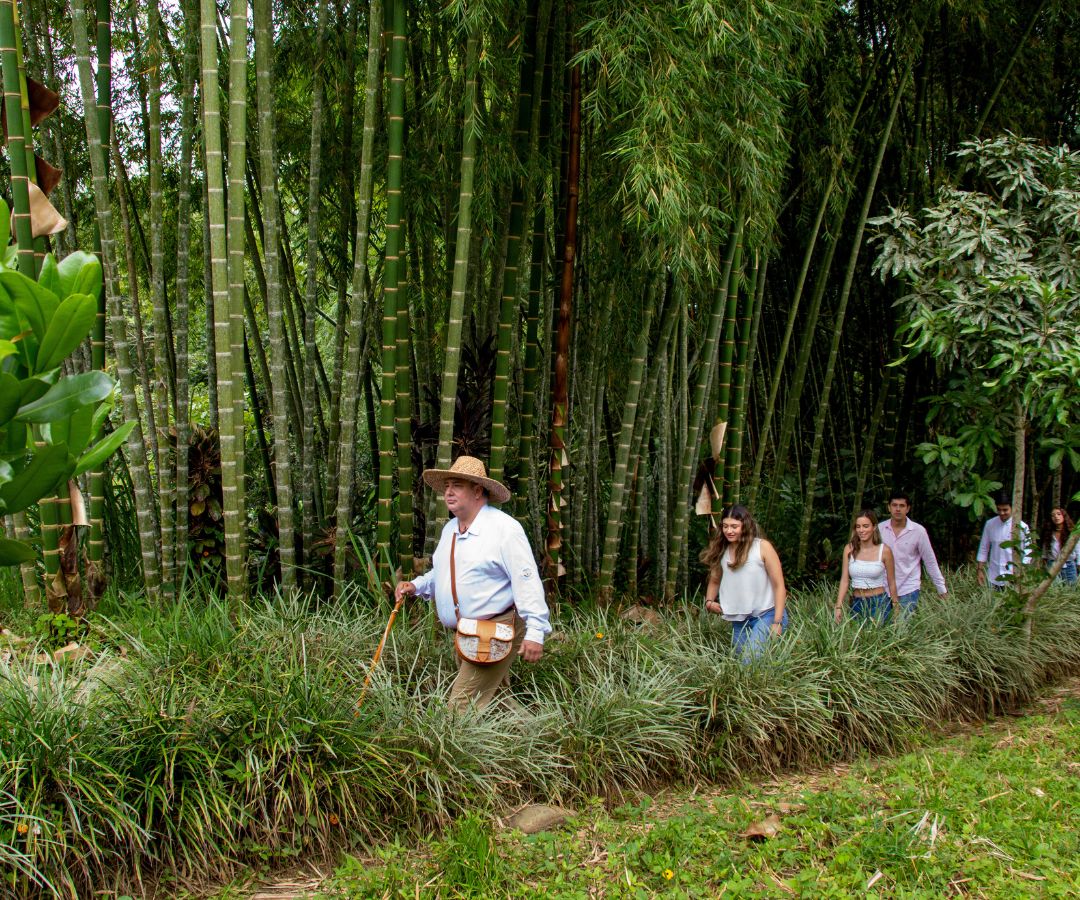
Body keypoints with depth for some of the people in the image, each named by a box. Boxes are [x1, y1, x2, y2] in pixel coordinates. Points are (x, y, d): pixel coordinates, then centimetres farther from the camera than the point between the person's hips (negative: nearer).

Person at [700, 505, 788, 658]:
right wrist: (709, 601, 0)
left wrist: (777, 623, -12)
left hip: (766, 615, -6)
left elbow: (779, 585, -7)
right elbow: (714, 581, 20)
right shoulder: (721, 551, 5)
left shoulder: (762, 547, -8)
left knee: (751, 659, -25)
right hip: (739, 620, 6)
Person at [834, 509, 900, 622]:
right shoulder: (849, 549, 0)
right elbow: (844, 580, 0)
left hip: (878, 603, -3)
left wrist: (896, 608, 6)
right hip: (856, 603, 3)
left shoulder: (884, 550, -6)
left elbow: (891, 582, 2)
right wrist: (839, 607, -6)